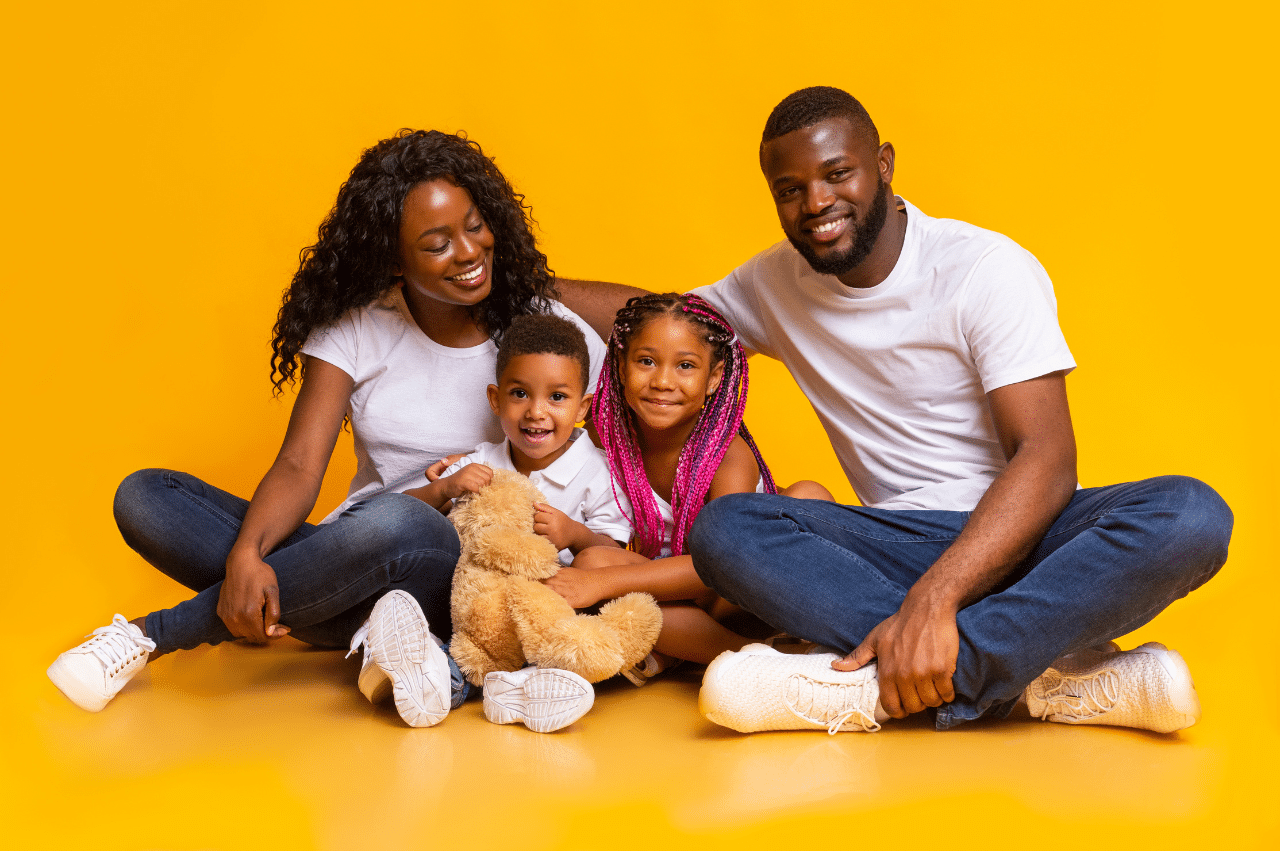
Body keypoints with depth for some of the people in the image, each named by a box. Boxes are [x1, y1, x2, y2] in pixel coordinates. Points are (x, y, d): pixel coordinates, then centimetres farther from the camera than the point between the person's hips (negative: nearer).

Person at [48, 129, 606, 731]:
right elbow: (299, 467, -8)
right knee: (145, 497, -14)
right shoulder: (353, 330, 1)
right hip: (361, 562, 4)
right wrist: (247, 555, -30)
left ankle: (153, 635, -21)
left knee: (393, 522, -41)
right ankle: (383, 628, -28)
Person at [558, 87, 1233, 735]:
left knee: (1190, 513, -34)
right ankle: (1041, 673, -32)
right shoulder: (777, 284, 9)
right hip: (901, 546, 3)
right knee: (722, 528, -25)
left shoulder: (985, 268, -10)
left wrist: (931, 600, -32)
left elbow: (1047, 458, -19)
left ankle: (877, 687, -40)